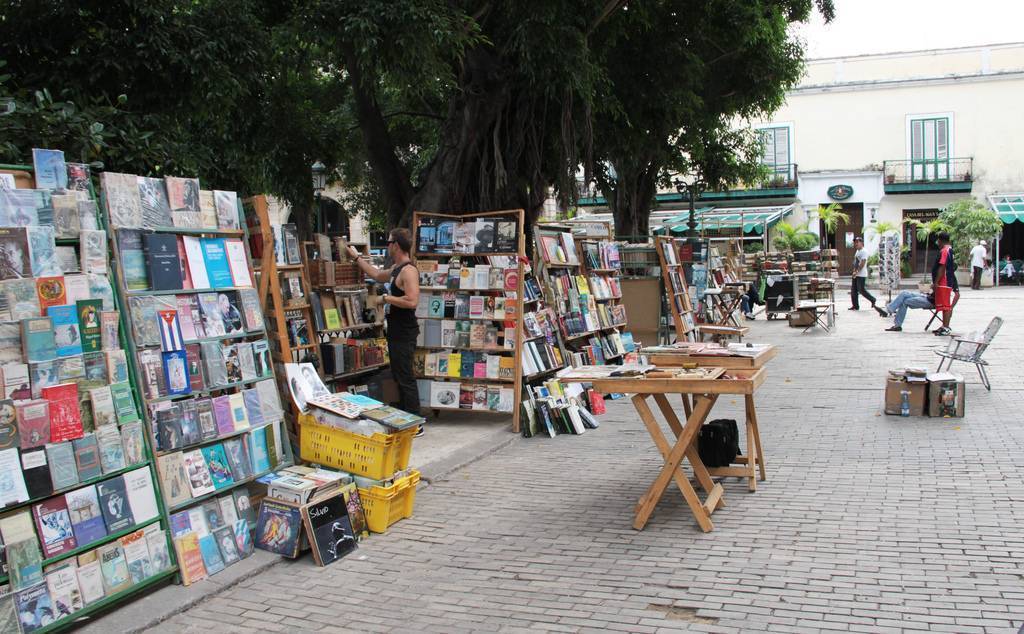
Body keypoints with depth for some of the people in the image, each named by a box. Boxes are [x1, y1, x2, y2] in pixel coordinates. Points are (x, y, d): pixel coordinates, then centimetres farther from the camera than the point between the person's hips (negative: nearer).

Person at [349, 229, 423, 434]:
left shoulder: (408, 271, -18)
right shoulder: (396, 269, 14)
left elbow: (412, 301, -30)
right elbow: (377, 275, 34)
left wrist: (387, 298, -17)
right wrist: (356, 257, 38)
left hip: (404, 333, -11)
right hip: (395, 331, 11)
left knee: (405, 378, -8)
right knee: (399, 376, 16)